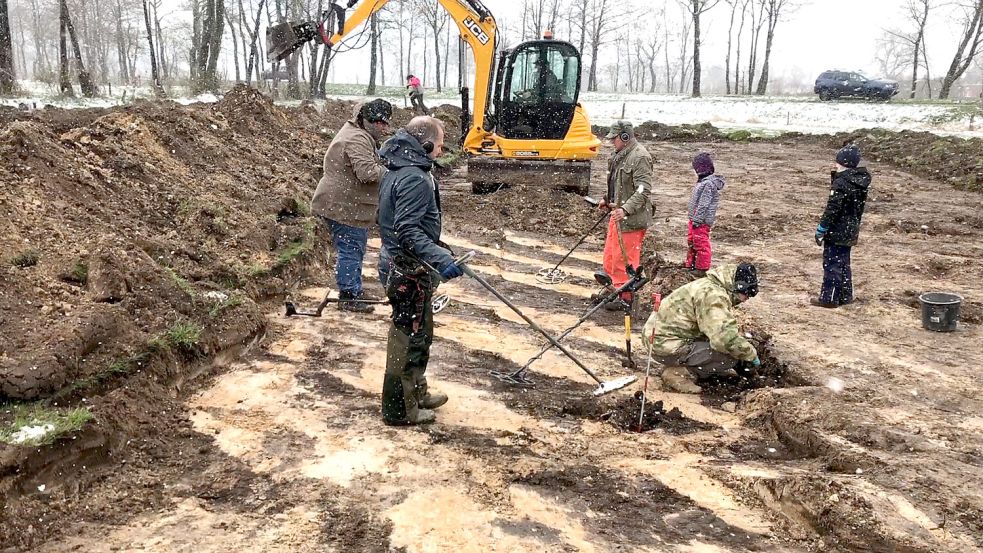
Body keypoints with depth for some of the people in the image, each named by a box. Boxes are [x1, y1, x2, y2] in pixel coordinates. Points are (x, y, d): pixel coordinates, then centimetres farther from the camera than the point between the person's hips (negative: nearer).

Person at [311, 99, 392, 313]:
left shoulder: (358, 134, 17)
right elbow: (367, 172, -30)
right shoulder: (357, 139, -20)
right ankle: (348, 298, 3)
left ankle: (354, 291, 30)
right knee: (350, 251, -4)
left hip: (344, 204, 11)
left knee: (354, 250, 19)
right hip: (343, 206, -11)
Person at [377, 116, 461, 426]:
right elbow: (408, 230, -29)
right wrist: (440, 258, -35)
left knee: (419, 333, 21)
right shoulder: (415, 178, -22)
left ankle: (416, 393, 35)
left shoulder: (398, 170, 11)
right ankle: (399, 409, 11)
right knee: (408, 336, 0)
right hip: (412, 271, -10)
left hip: (402, 263, 10)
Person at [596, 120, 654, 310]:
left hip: (631, 218, -10)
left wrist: (626, 209, -32)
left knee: (625, 259, -2)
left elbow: (643, 190, -24)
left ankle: (626, 298, 9)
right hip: (618, 213, 10)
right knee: (610, 256, 18)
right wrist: (608, 200, 19)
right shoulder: (619, 155, 13)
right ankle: (615, 289, 33)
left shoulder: (640, 157, -18)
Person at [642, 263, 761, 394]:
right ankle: (679, 374, -8)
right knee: (730, 355, -14)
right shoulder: (713, 295, -21)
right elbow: (727, 339, -30)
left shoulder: (710, 286, 12)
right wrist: (751, 354, -14)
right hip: (666, 346, -10)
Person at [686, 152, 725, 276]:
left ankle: (702, 269, 7)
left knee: (701, 244, -1)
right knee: (691, 242, 20)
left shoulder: (708, 183, -20)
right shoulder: (704, 181, 12)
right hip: (695, 219, 11)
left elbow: (703, 204, -23)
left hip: (701, 221, -11)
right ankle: (690, 265, 32)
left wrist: (697, 220, -22)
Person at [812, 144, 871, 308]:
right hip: (851, 231, 9)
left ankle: (828, 298, 4)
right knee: (843, 263, 19)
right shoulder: (861, 182, 6)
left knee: (832, 264, -1)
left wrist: (821, 229, -16)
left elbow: (832, 209, -21)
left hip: (837, 232, -9)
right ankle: (845, 296, 26)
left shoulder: (841, 183, -20)